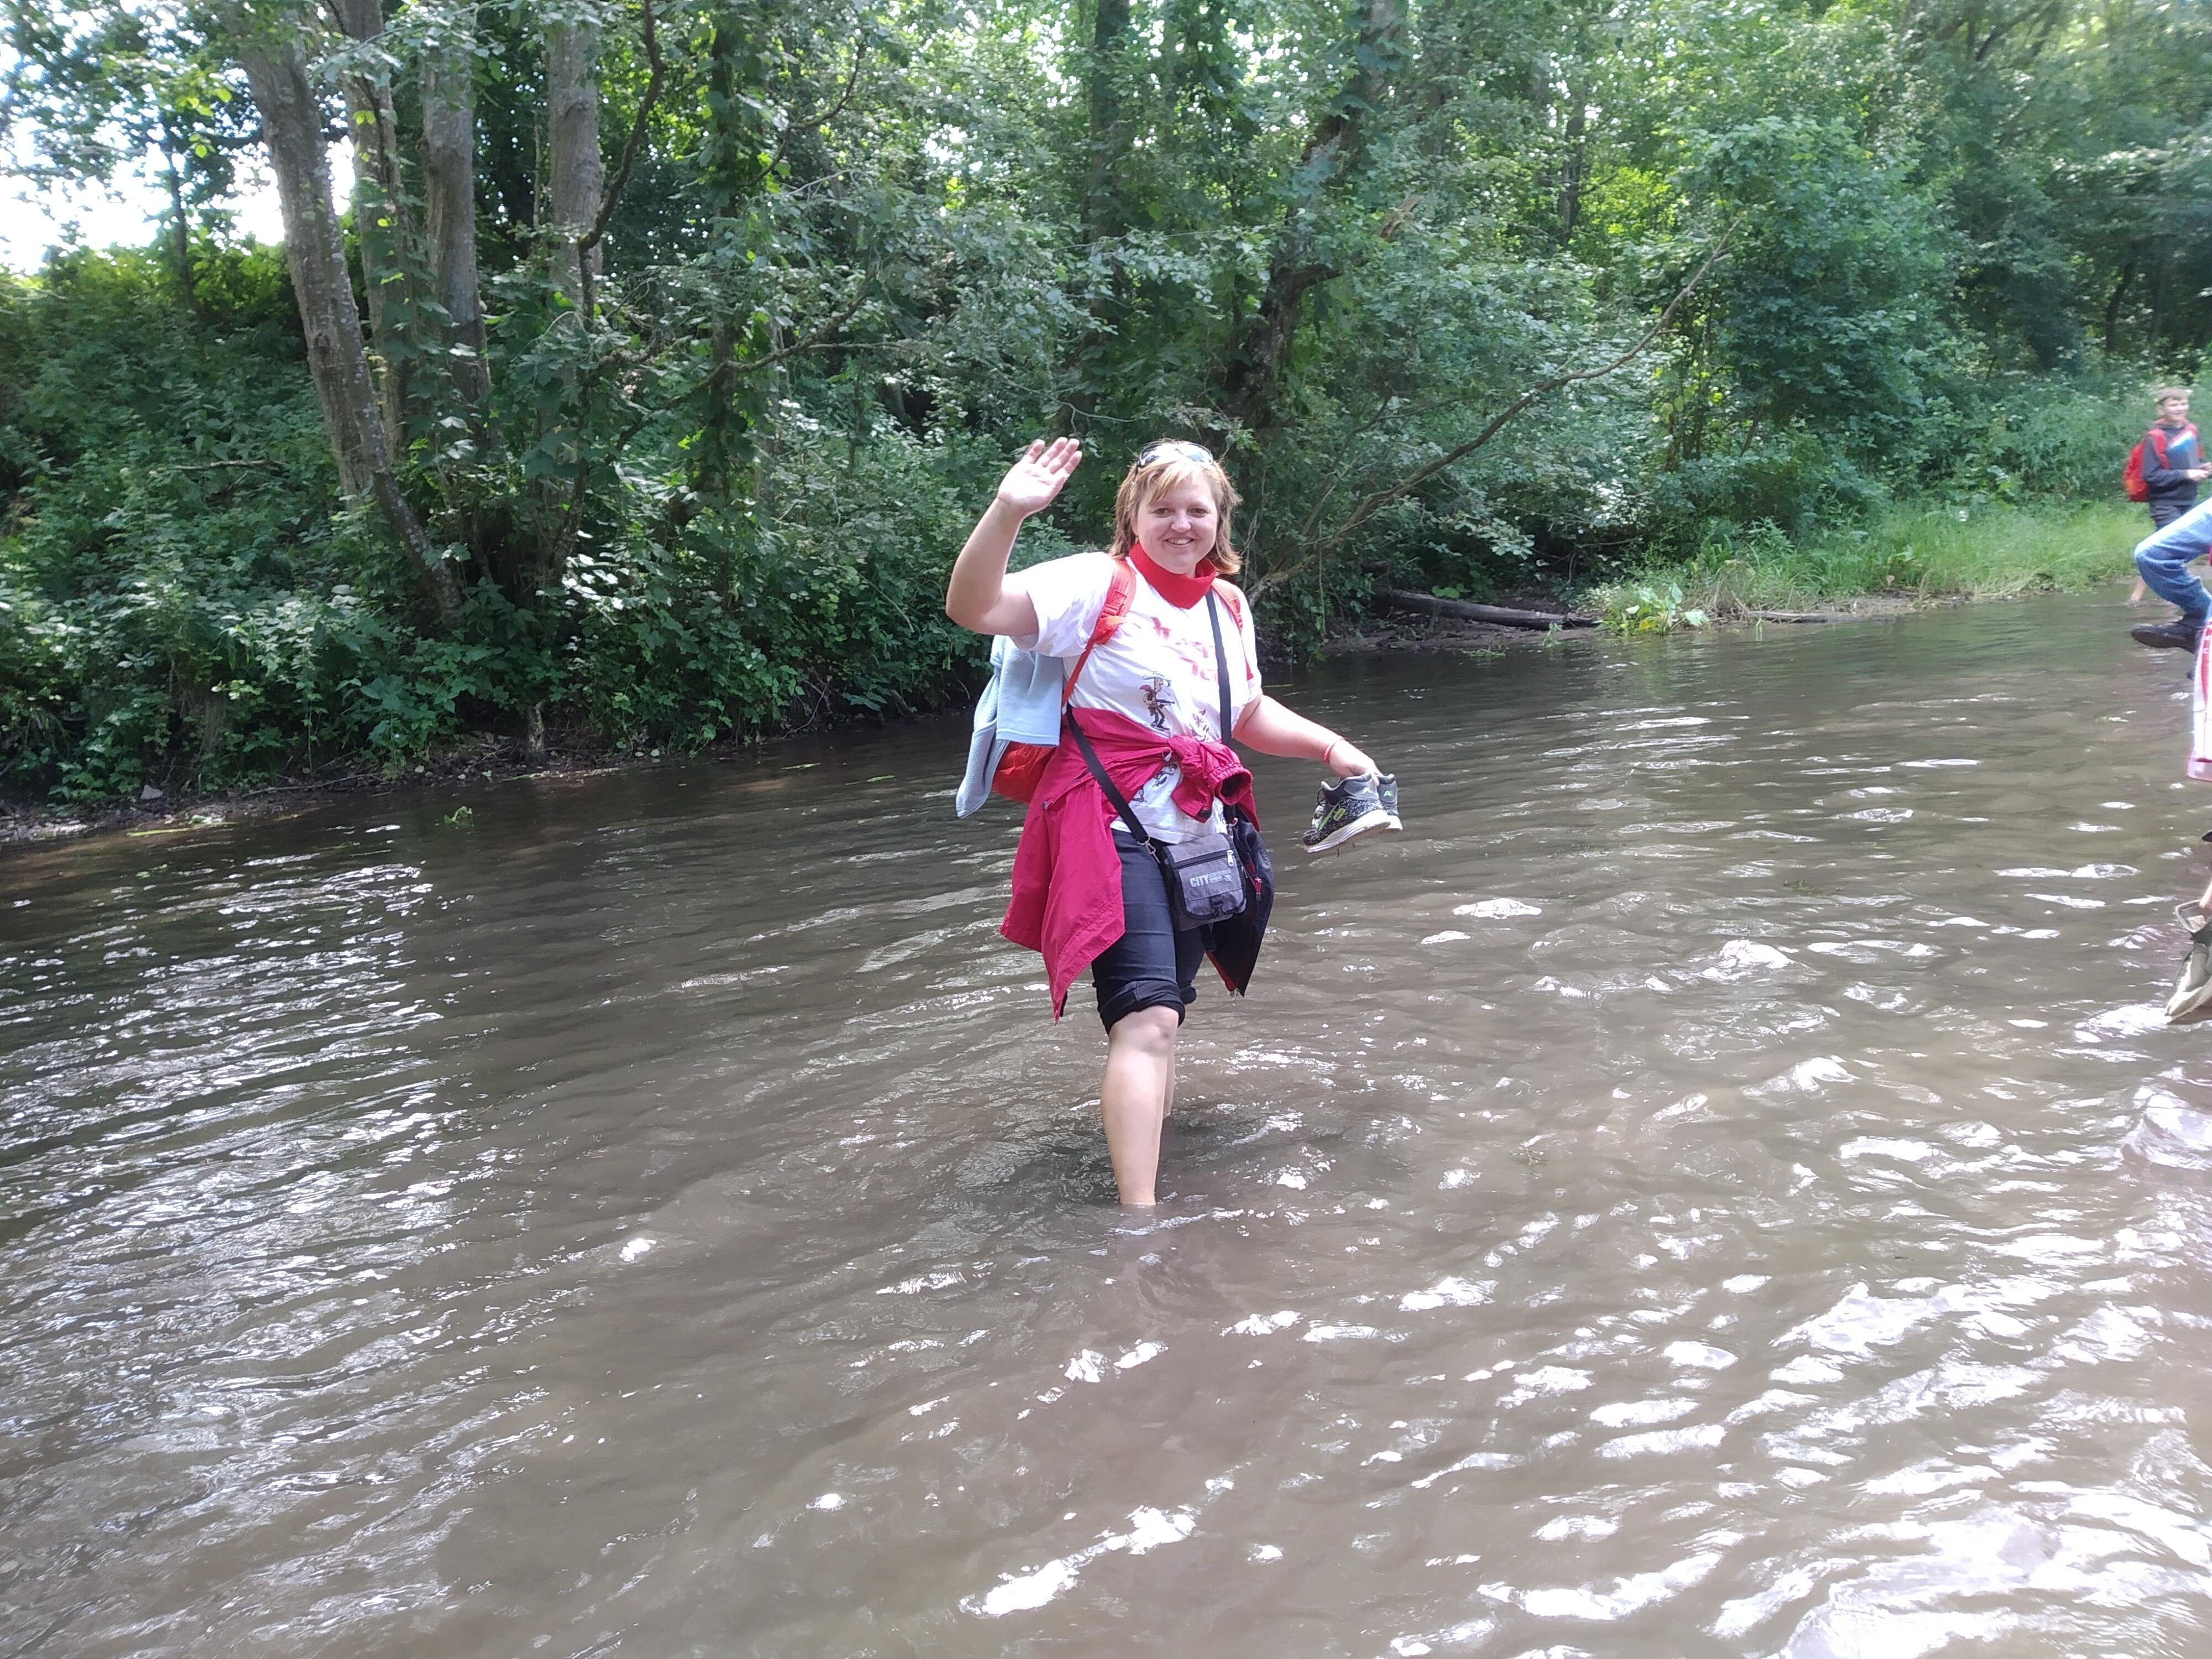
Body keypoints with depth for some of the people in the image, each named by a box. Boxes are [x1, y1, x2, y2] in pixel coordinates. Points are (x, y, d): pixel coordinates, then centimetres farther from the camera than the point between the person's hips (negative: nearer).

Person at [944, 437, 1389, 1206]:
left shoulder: (1227, 607, 12)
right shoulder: (1097, 583, -9)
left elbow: (1249, 715, 26)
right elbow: (973, 608, -22)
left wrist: (1330, 746, 13)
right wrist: (1007, 513, -35)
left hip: (1199, 841, 7)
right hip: (1116, 835, -7)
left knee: (1161, 1012, 19)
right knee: (1148, 1018, -19)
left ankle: (1147, 1144, 38)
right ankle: (1139, 1210, -20)